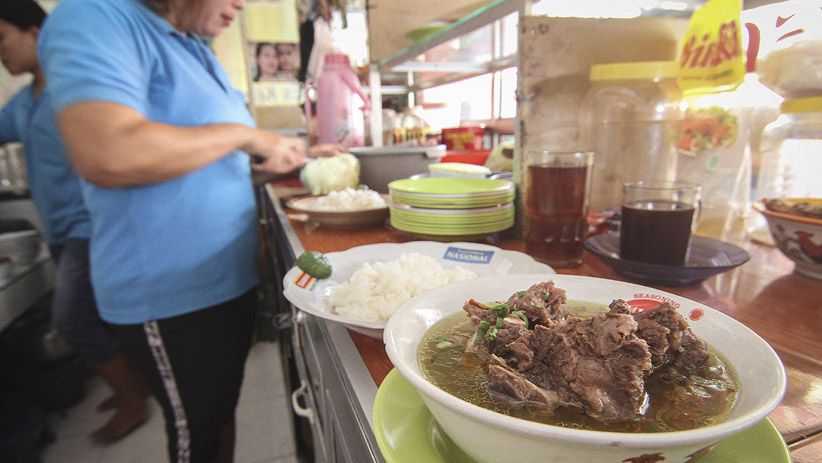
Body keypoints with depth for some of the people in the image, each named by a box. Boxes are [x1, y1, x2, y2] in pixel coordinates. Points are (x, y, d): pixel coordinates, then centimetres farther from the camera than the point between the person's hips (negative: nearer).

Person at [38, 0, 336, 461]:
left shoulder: (197, 50, 12)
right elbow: (106, 155, -30)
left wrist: (291, 154, 13)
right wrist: (244, 134, -20)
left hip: (230, 277, 8)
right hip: (172, 294, -8)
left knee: (222, 410, 24)